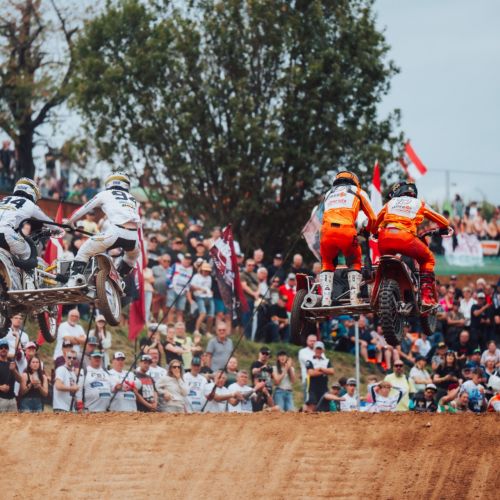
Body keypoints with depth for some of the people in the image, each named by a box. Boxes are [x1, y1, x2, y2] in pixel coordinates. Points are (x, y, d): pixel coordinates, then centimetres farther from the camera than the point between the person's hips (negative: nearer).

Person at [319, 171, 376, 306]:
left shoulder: (329, 193, 34)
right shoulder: (358, 192, 25)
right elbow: (372, 218, 24)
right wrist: (370, 231, 44)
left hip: (327, 230, 2)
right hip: (347, 231, -2)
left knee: (327, 264, 22)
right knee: (354, 264, 20)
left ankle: (325, 299, 5)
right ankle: (354, 299, 6)